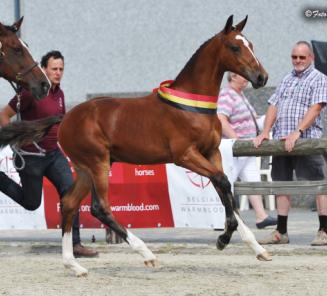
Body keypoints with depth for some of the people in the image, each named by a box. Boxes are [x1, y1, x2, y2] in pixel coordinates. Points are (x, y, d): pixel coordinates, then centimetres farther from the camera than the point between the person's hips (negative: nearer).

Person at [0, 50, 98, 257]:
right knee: (32, 203, 7)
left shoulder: (59, 93, 8)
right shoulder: (30, 92, -16)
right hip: (31, 156, -6)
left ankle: (74, 244, -7)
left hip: (54, 154, 6)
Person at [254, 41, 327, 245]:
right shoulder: (287, 80, 22)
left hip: (306, 140, -7)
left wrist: (297, 132, -21)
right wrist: (265, 132, 3)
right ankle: (281, 232, 13)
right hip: (281, 141, 7)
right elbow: (274, 106, 17)